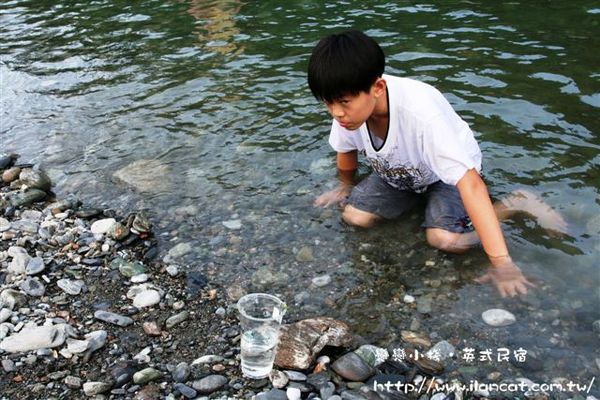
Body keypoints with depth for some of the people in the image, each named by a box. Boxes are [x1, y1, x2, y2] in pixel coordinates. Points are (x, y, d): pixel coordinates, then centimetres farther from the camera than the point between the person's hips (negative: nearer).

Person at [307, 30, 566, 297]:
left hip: (450, 173, -5)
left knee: (445, 239, -29)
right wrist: (346, 187, 19)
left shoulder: (421, 112, -42)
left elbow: (470, 183, -43)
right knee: (354, 216, -13)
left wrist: (501, 263, -45)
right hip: (399, 174, 6)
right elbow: (346, 151, 0)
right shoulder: (349, 105, -25)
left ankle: (513, 205, -2)